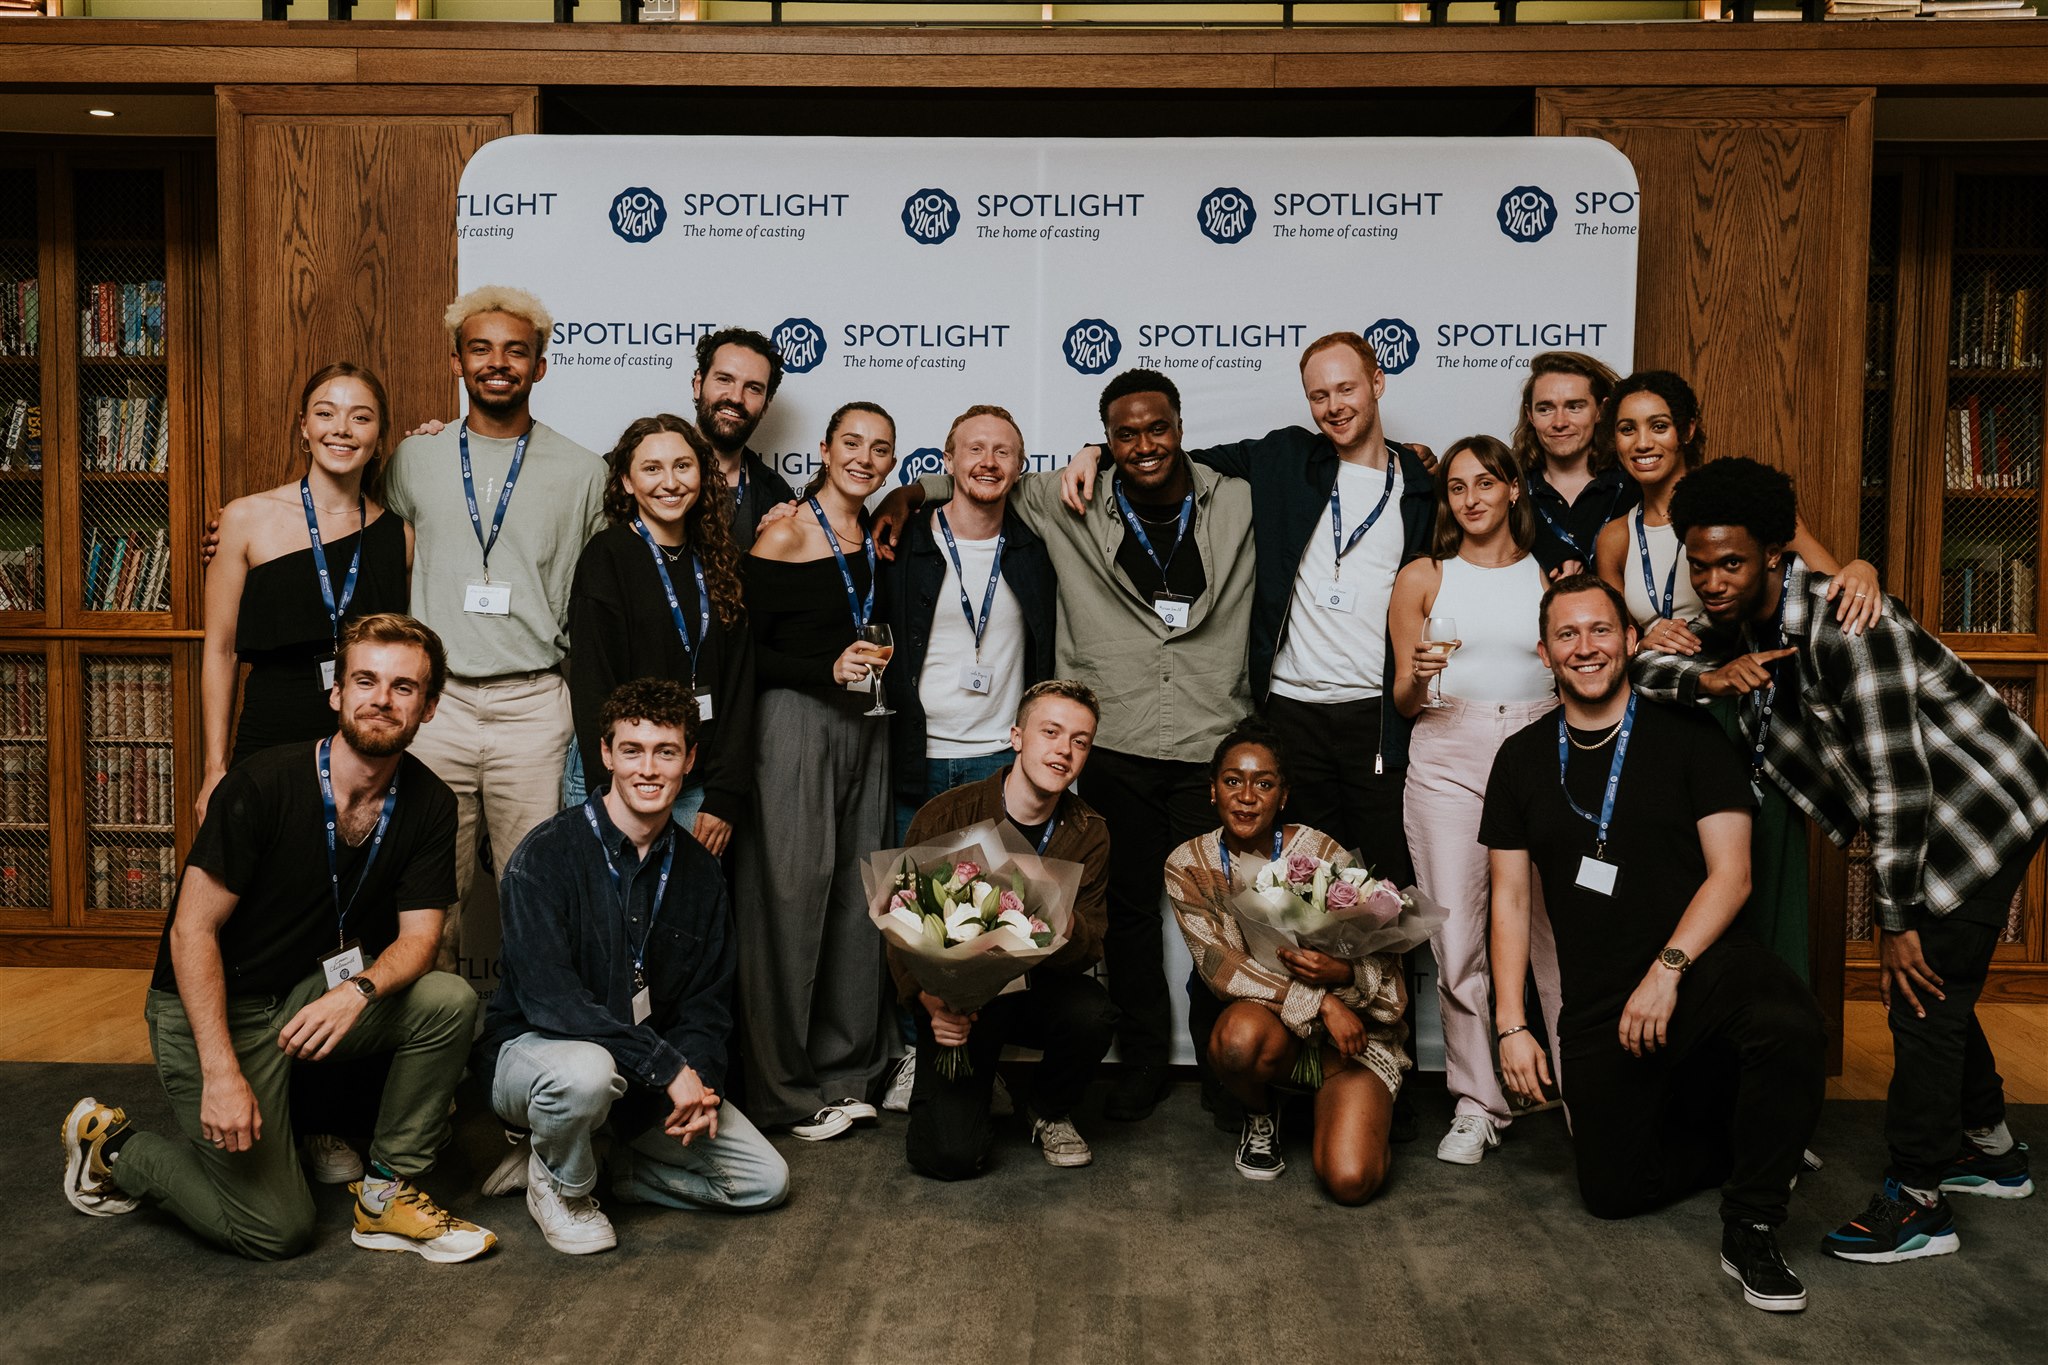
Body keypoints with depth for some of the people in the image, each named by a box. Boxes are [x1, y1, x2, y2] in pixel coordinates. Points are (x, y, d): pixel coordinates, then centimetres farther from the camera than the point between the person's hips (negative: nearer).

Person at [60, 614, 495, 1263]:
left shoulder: (428, 804, -7)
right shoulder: (263, 785, -22)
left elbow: (418, 935, -7)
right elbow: (193, 930, -19)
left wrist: (360, 990, -30)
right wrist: (221, 1071, -26)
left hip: (313, 990, 5)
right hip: (212, 1006, -5)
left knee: (450, 1001, -22)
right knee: (277, 1230, -5)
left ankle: (386, 1191, -5)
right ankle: (112, 1145, 18)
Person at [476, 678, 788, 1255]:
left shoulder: (699, 872, 2)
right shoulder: (546, 855, -17)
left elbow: (707, 1004, 6)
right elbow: (548, 998, -26)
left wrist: (700, 1079, -15)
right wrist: (668, 1066, -29)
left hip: (654, 1075, 6)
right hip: (532, 1050, -6)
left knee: (766, 1181, -3)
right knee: (586, 1070, -41)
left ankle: (562, 1160, 8)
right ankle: (559, 1184, -5)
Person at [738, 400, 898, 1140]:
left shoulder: (877, 533, 12)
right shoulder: (785, 537, -8)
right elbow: (744, 650, -10)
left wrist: (881, 660, 3)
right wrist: (829, 669, -17)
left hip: (865, 725, 6)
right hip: (796, 724, -6)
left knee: (855, 896, 9)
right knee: (791, 895, -2)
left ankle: (844, 1071, 21)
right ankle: (785, 1087, 11)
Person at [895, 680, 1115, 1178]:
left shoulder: (1087, 833, -4)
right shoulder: (947, 815, -12)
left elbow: (1090, 949, -8)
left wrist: (1066, 927, -33)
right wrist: (932, 1002, -25)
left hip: (1038, 989, 3)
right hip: (957, 995, -2)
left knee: (1093, 1013, -32)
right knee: (951, 1155, -19)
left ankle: (1051, 1112, 2)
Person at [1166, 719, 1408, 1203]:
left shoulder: (1321, 853, -10)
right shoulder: (1189, 866, -5)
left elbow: (1384, 957, -7)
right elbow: (1217, 965, -16)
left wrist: (1345, 974, -31)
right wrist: (1319, 1002, -26)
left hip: (1354, 1025, -1)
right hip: (1264, 1016, 1)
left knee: (1350, 1180, -22)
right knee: (1240, 1036, -37)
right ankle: (1260, 1116, 1)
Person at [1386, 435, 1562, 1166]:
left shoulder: (1552, 577, 14)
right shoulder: (1423, 578, 12)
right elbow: (1403, 701, 11)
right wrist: (1420, 676, -11)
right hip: (1448, 757, 0)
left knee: (1554, 932, -5)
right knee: (1458, 939, -4)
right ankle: (1477, 1103, 5)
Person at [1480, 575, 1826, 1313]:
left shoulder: (1685, 735, -2)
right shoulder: (1522, 759, 7)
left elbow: (1730, 873, -6)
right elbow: (1511, 900, 7)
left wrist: (1667, 969, -19)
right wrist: (1511, 1025, 0)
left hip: (1705, 965, -3)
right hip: (1597, 1002, 4)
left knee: (1790, 1027, -37)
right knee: (1613, 1191, 3)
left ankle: (1751, 1231, -16)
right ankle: (1746, 1142, 32)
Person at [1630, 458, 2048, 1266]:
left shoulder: (1844, 625, -30)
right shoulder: (1737, 626, -4)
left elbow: (1896, 782, -29)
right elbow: (1636, 669, -4)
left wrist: (1895, 920, -22)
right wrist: (1706, 677, -26)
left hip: (1981, 807, -9)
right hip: (1927, 819, 9)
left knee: (1924, 993, -7)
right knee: (1932, 986, 19)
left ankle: (1917, 1200, 4)